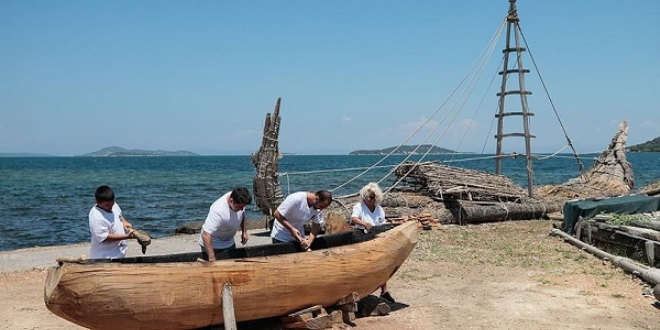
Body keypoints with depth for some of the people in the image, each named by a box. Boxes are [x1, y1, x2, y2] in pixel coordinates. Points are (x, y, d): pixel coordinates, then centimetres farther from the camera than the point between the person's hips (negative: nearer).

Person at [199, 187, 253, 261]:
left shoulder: (239, 202, -17)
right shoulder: (218, 211, -39)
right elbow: (206, 235, -42)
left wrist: (244, 231, 6)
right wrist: (212, 258, -45)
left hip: (230, 243, 7)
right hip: (213, 245, -7)